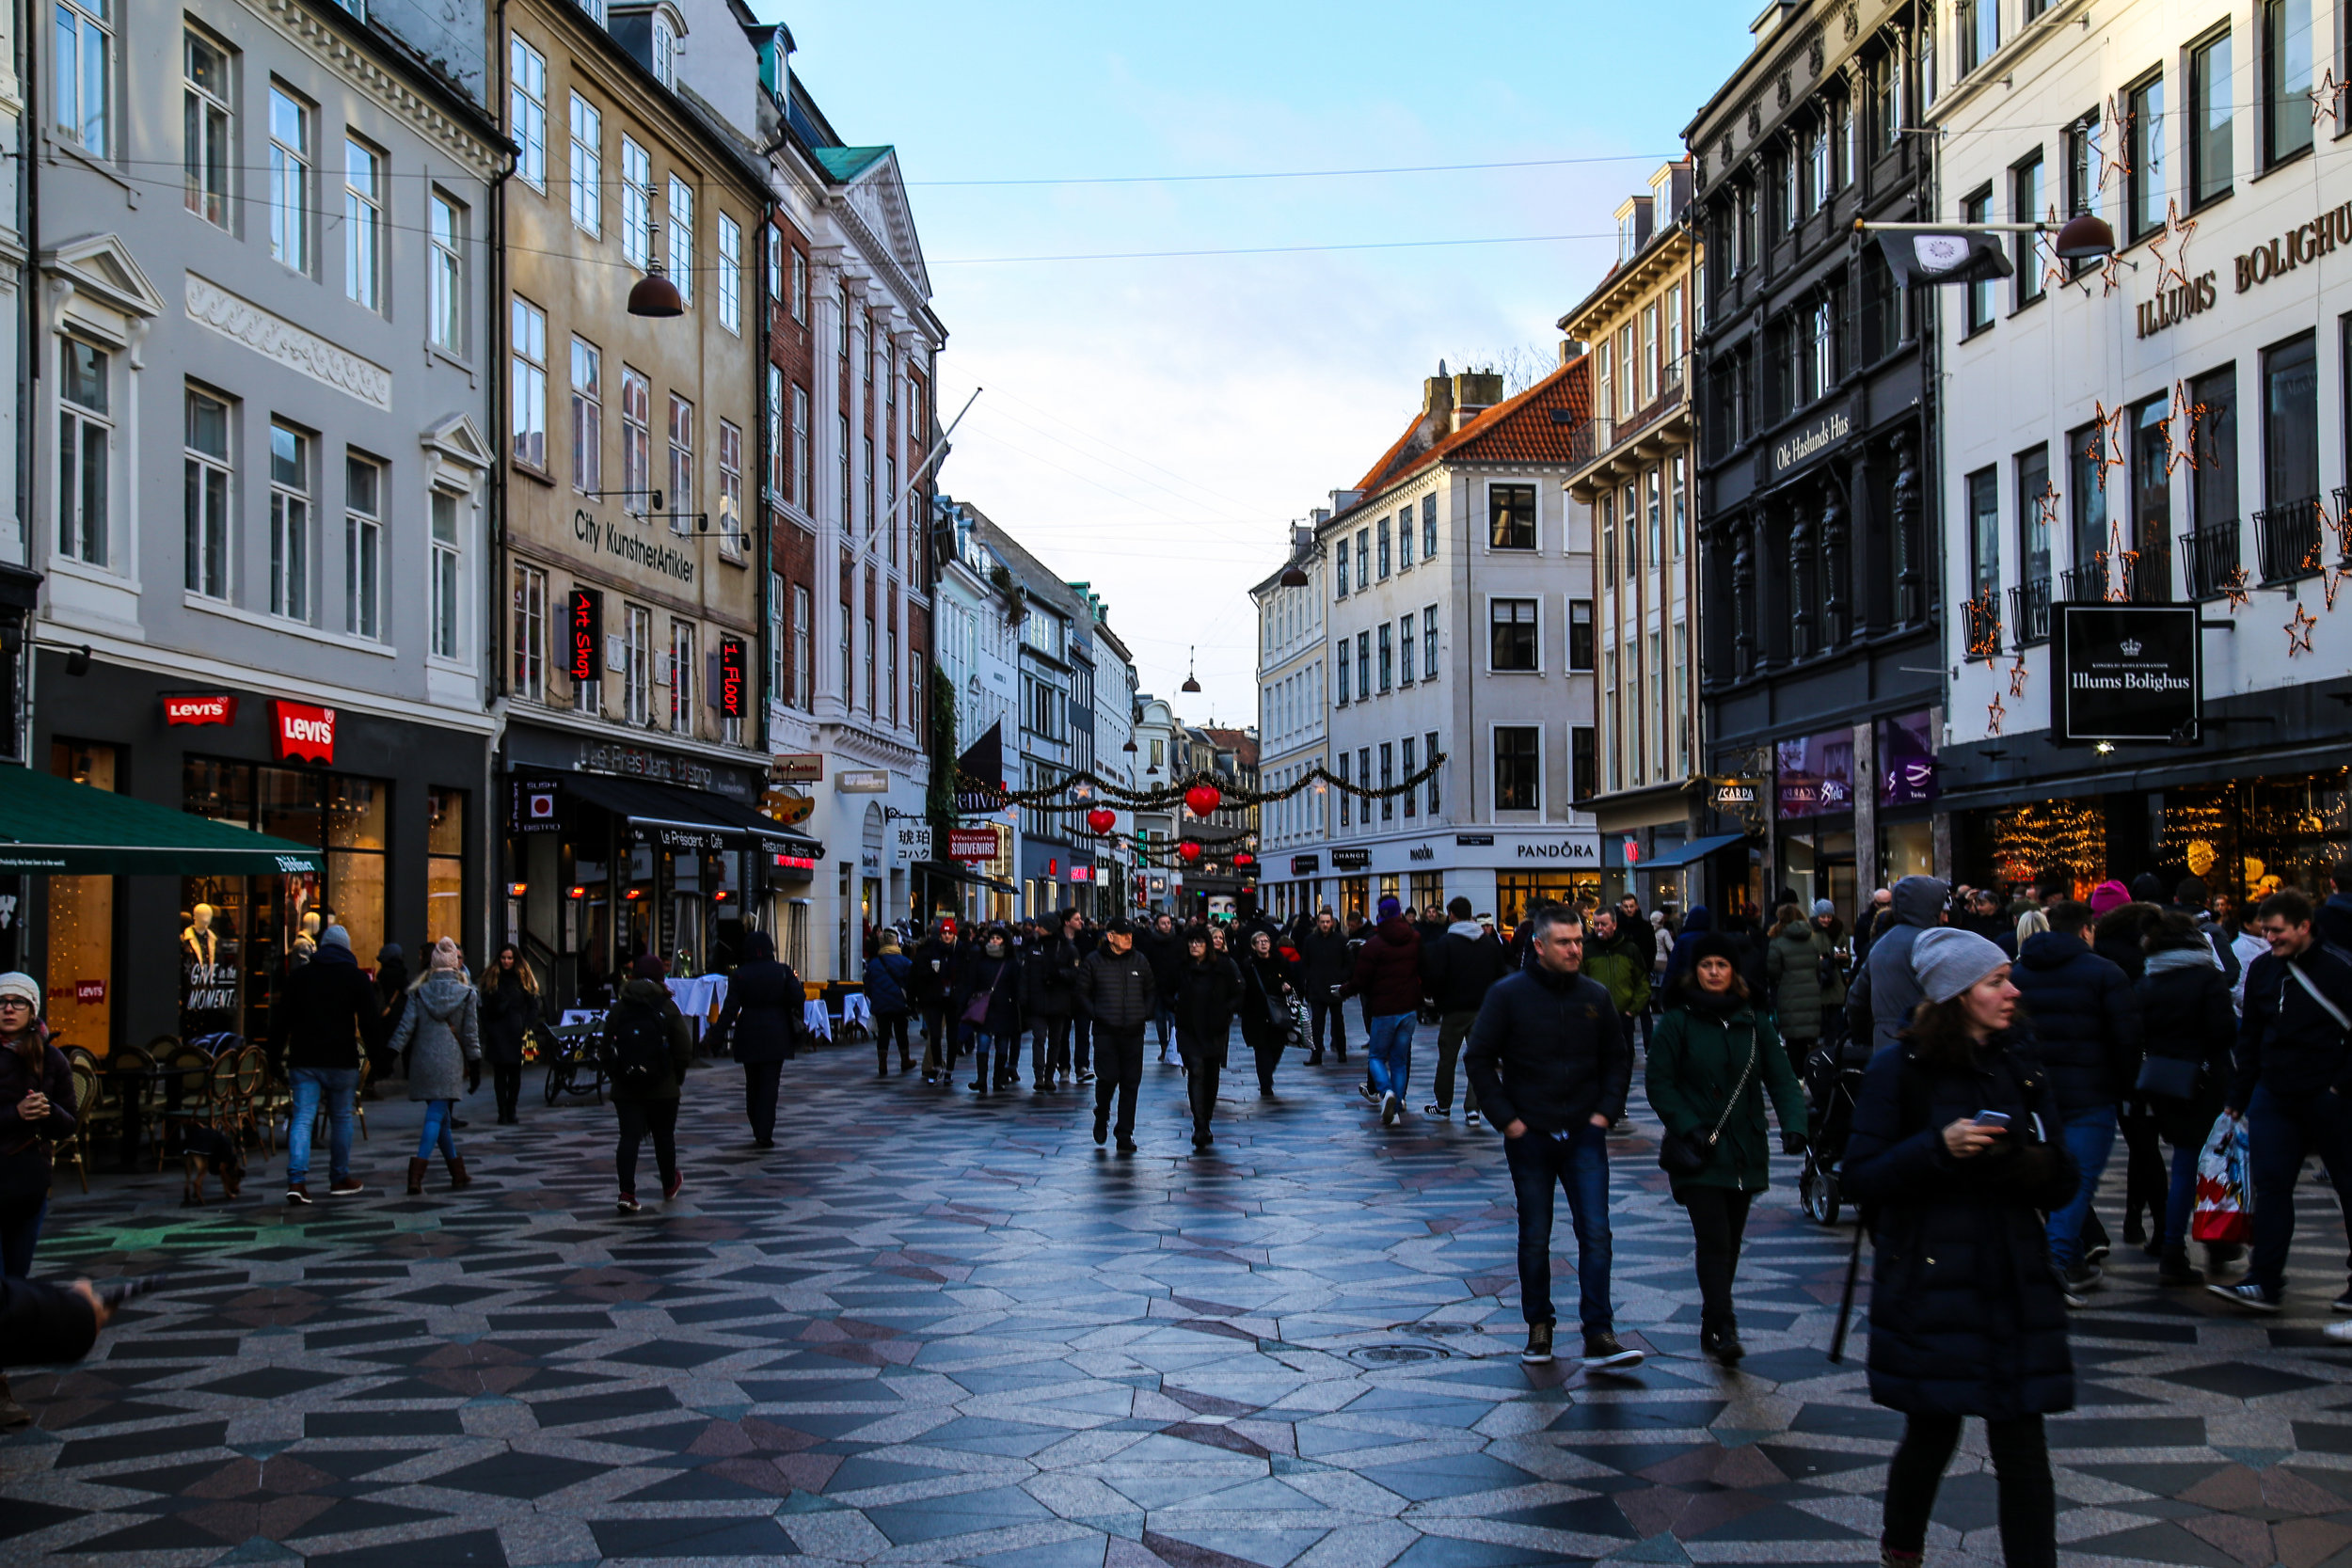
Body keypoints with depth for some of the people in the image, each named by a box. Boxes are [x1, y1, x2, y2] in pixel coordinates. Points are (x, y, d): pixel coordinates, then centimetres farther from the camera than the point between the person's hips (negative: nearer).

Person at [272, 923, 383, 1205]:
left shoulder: (298, 976, 8)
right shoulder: (357, 978, 1)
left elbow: (280, 1021, 9)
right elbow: (371, 1023, -3)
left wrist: (276, 1056, 15)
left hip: (303, 1060, 2)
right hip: (341, 1061, -2)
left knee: (302, 1118, -2)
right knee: (341, 1118, 11)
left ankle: (296, 1180, -16)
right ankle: (340, 1179, 18)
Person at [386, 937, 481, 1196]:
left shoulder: (419, 993, 5)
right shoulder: (467, 994, 2)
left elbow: (405, 1027, -1)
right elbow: (471, 1034, 4)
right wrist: (475, 1067, 9)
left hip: (422, 1060, 3)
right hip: (450, 1061, -3)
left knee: (441, 1117, 12)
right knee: (437, 1115, -6)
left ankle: (459, 1173, 18)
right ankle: (418, 1169, -24)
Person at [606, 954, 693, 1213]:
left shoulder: (617, 1009, 0)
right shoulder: (668, 1008, -6)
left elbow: (607, 1050, 4)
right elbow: (684, 1051, -7)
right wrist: (678, 1078, 8)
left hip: (625, 1088, 1)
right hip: (663, 1088, -1)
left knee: (629, 1137, 0)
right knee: (664, 1137, 14)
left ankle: (627, 1194, -11)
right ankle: (670, 1185, 31)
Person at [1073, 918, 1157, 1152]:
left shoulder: (1140, 961, 10)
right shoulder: (1094, 961, 1)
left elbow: (1152, 990, 20)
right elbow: (1080, 991, 6)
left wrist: (1146, 1013, 6)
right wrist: (1094, 1013, -5)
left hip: (1134, 1032, 3)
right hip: (1106, 1032, -3)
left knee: (1130, 1084, 1)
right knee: (1108, 1078, -10)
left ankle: (1125, 1135, 8)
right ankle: (1102, 1118, 20)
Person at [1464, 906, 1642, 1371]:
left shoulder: (1595, 996, 4)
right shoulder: (1508, 995, -6)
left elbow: (1618, 1058, 14)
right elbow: (1479, 1058, -2)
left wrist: (1606, 1110, 2)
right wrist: (1506, 1118, -8)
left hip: (1585, 1135, 2)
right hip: (1530, 1136, -2)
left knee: (1595, 1233, -6)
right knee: (1534, 1239, 8)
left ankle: (1598, 1334, -4)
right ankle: (1539, 1326, 22)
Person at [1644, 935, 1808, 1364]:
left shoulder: (1753, 1022, 8)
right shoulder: (1677, 1022, -2)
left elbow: (1781, 1078, 3)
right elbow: (1659, 1083, -4)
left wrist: (1793, 1124, -14)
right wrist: (1690, 1128, -17)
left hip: (1744, 1153, 4)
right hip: (1699, 1153, -4)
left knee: (1729, 1243, 11)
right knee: (1714, 1241, -14)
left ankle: (1713, 1324, 24)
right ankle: (1723, 1329, -16)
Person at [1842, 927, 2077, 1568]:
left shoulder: (2022, 1067, 8)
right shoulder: (1901, 1070, -5)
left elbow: (2062, 1183, 11)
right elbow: (1862, 1178, -8)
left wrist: (2038, 1165, -12)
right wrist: (1939, 1147, -22)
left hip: (2014, 1288, 3)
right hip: (1930, 1285, -3)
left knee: (2023, 1449, -1)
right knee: (1932, 1435, 7)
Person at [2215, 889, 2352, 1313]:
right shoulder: (2261, 969, 7)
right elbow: (2250, 1037, 14)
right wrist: (2238, 1098, 13)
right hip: (2274, 1095, 5)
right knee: (2270, 1186, -1)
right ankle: (2265, 1283, -1)